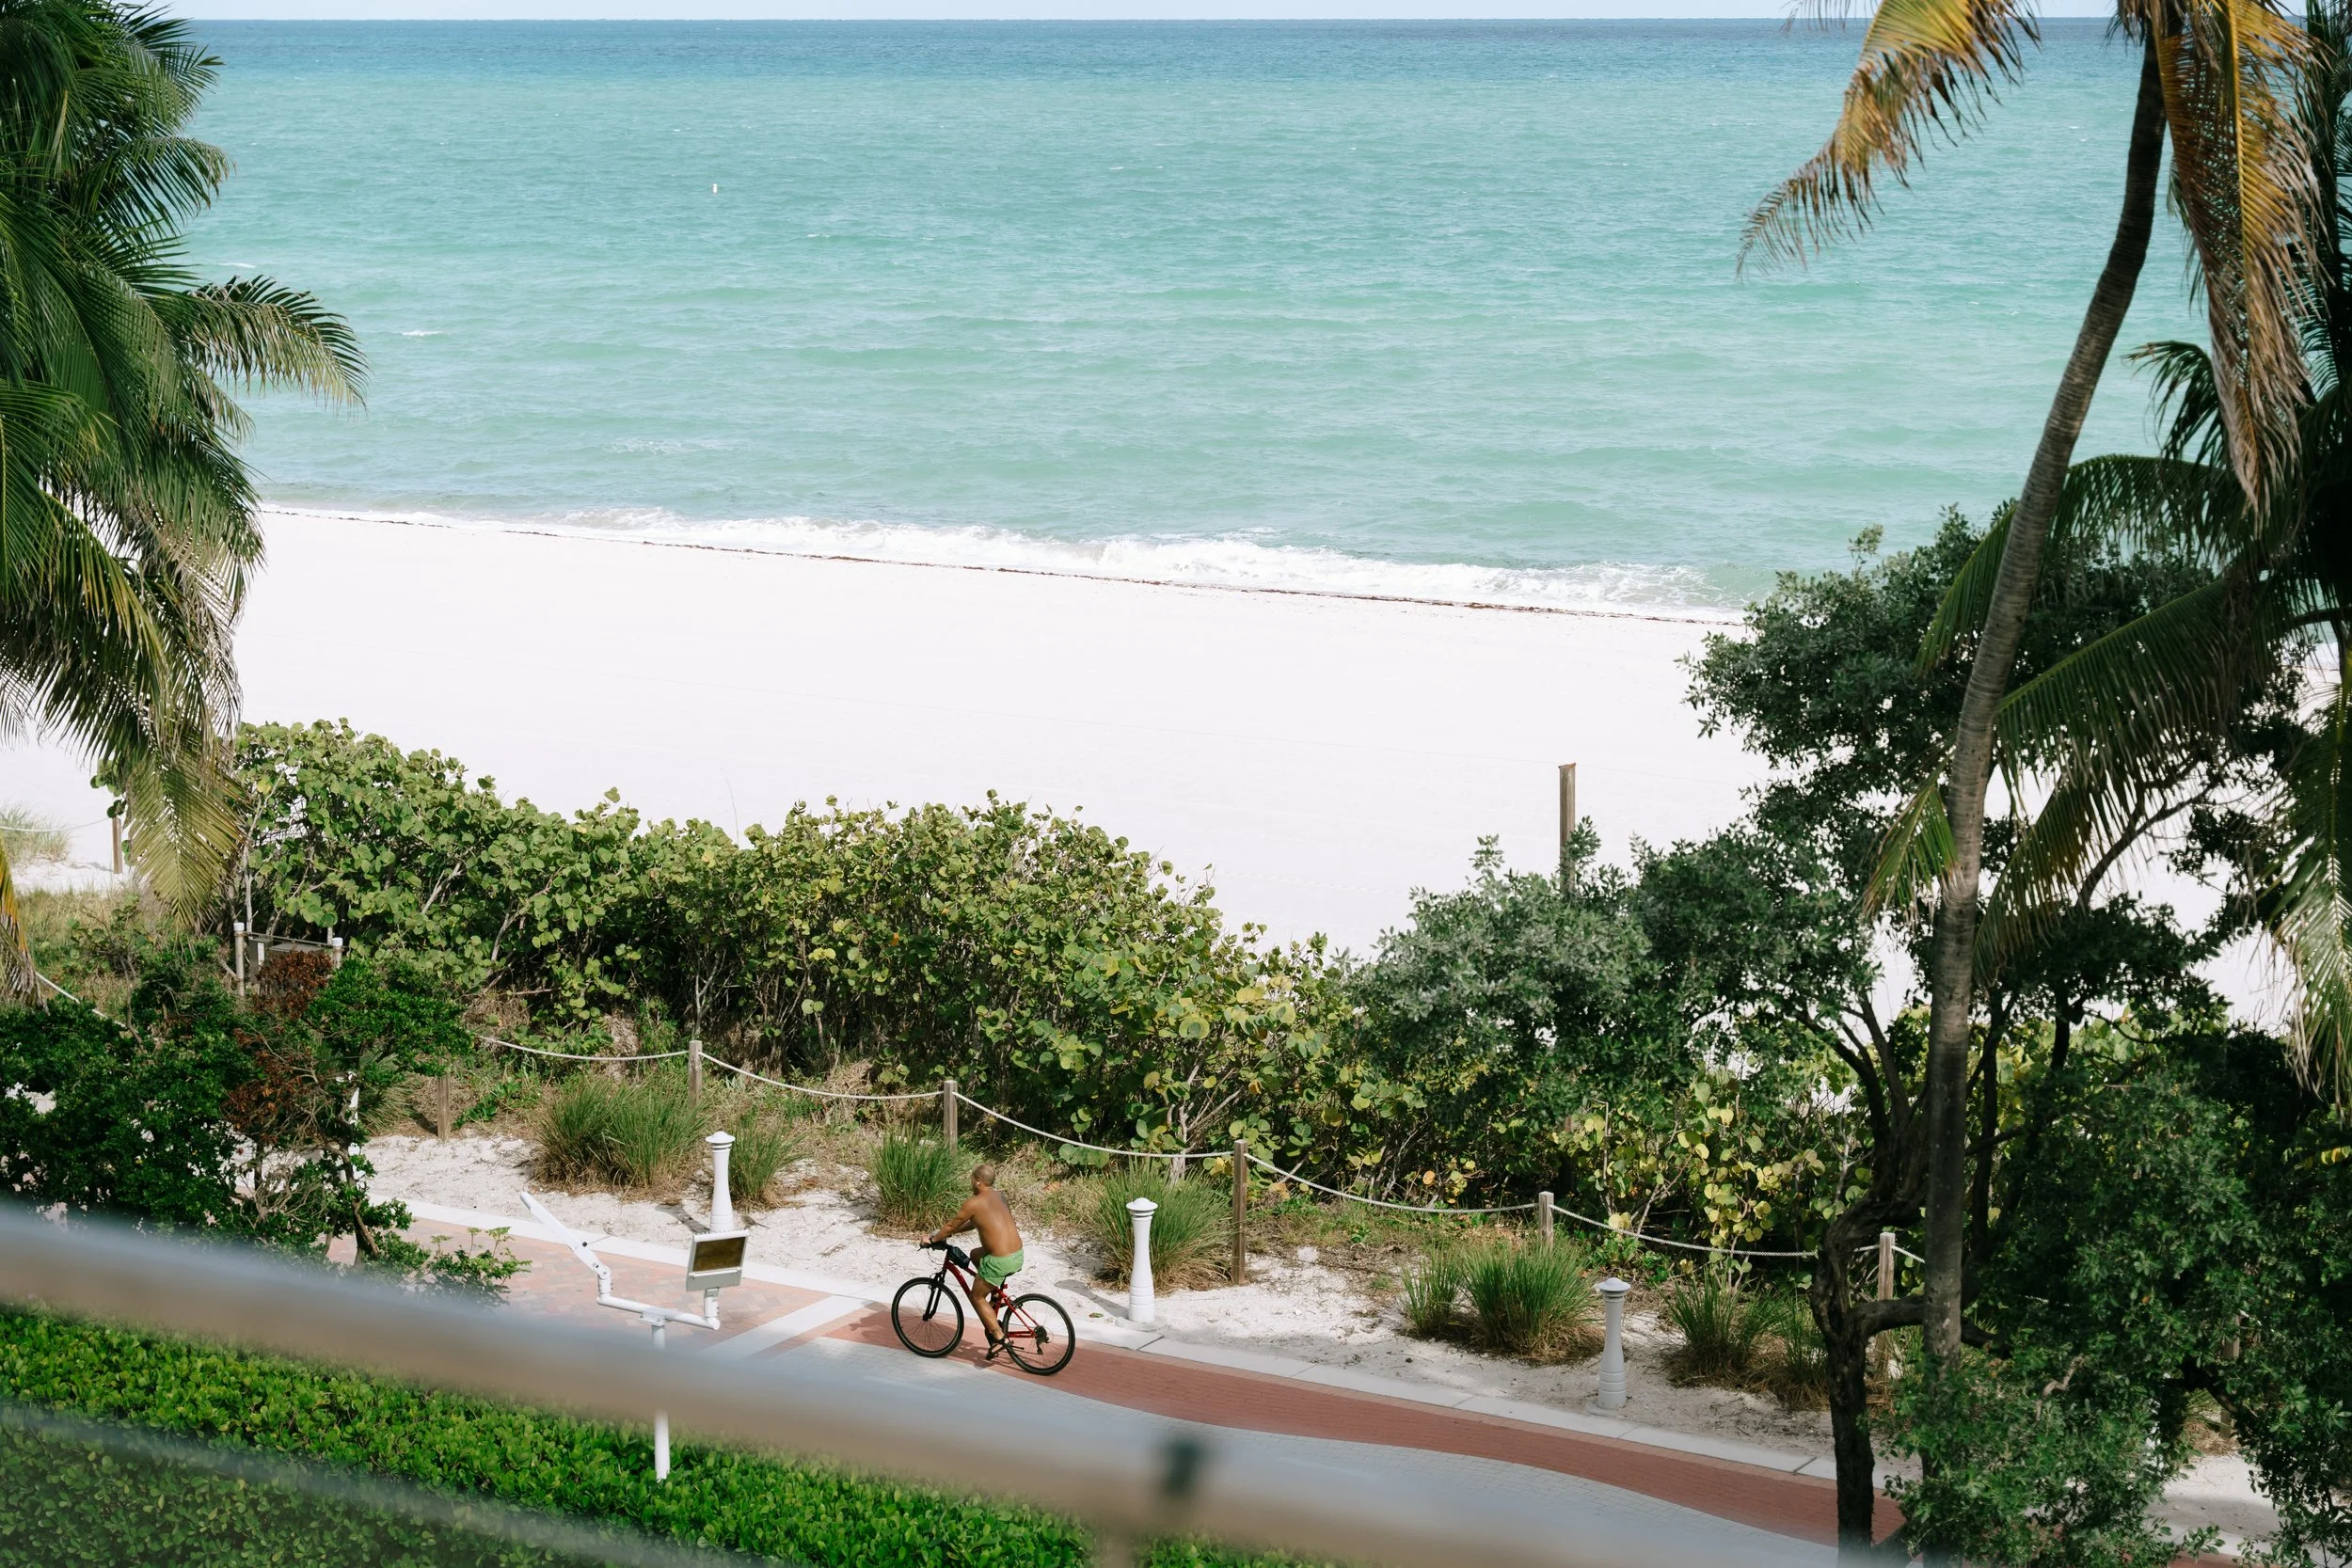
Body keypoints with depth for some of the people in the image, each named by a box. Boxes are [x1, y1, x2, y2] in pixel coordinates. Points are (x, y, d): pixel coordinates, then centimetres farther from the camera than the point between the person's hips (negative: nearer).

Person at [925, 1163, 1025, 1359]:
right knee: (976, 1255, 31)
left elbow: (951, 1226, 1)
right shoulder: (999, 1197, 13)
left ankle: (998, 1338, 5)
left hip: (1000, 1261, -8)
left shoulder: (974, 1203, -11)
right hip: (1018, 1255, 8)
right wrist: (951, 1231, 33)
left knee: (976, 1297, 12)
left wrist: (933, 1239, 18)